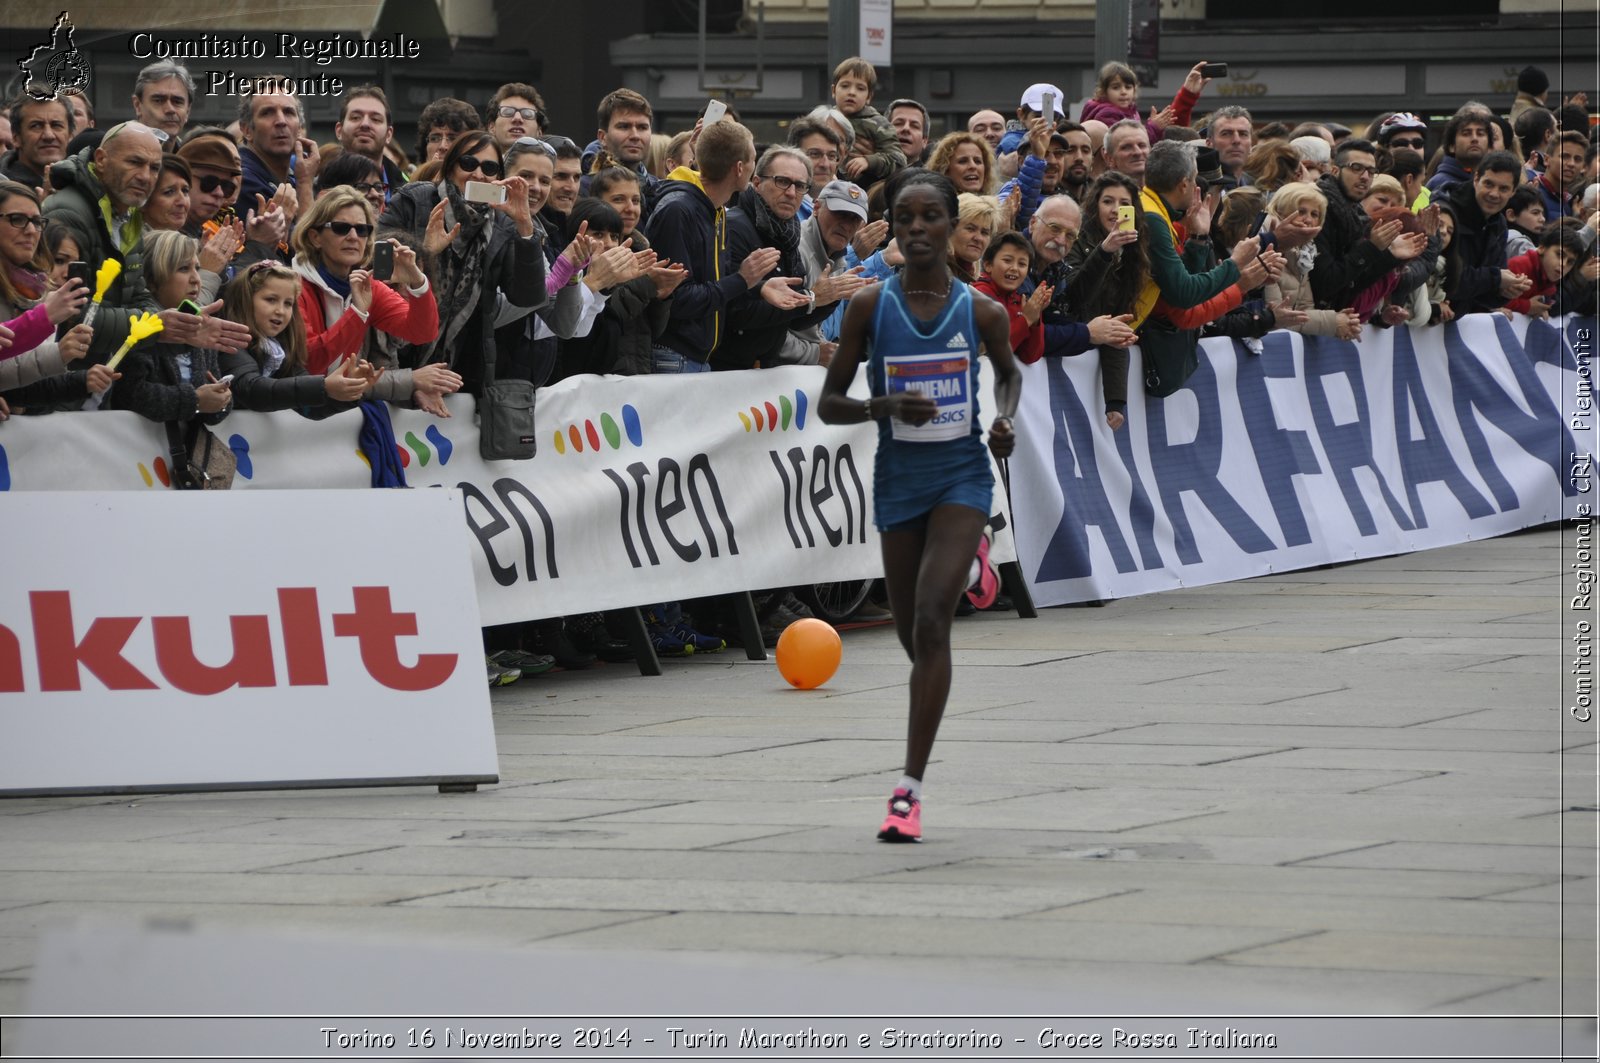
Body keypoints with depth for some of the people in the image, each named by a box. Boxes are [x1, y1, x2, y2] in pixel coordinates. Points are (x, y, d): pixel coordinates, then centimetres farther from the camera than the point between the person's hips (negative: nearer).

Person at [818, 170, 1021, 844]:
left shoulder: (981, 312, -4)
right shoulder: (871, 307, -5)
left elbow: (1010, 372, 18)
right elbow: (829, 403, 0)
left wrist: (1006, 419, -2)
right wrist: (886, 405, -19)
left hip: (962, 475, -2)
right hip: (898, 479, 2)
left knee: (931, 622, -19)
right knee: (914, 636, 11)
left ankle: (910, 788, -18)